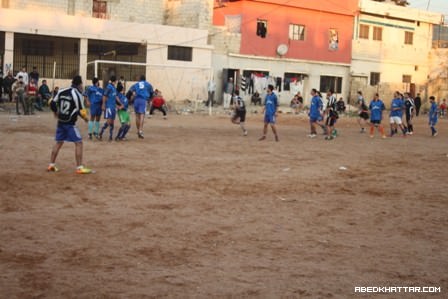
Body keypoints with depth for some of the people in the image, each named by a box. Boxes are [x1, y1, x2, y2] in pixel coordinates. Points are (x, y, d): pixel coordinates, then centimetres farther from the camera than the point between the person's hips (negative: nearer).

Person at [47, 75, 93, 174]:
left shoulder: (62, 91, 5)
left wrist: (56, 113, 29)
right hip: (70, 123, -7)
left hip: (60, 122, 7)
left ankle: (51, 165, 21)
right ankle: (80, 167, -7)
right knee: (78, 143, -3)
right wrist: (85, 118, 8)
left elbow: (52, 103, 11)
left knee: (59, 143, 18)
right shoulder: (77, 94, -13)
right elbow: (81, 111, -13)